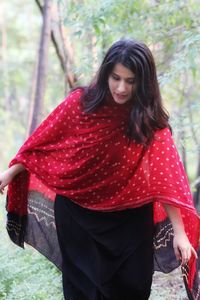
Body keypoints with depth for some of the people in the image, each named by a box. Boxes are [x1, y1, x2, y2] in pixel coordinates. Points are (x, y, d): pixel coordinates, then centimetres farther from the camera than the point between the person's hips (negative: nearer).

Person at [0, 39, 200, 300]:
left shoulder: (149, 120, -13)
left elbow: (167, 177, -18)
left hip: (128, 220, -1)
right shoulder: (80, 102, -11)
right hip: (76, 213, 1)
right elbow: (43, 140, 2)